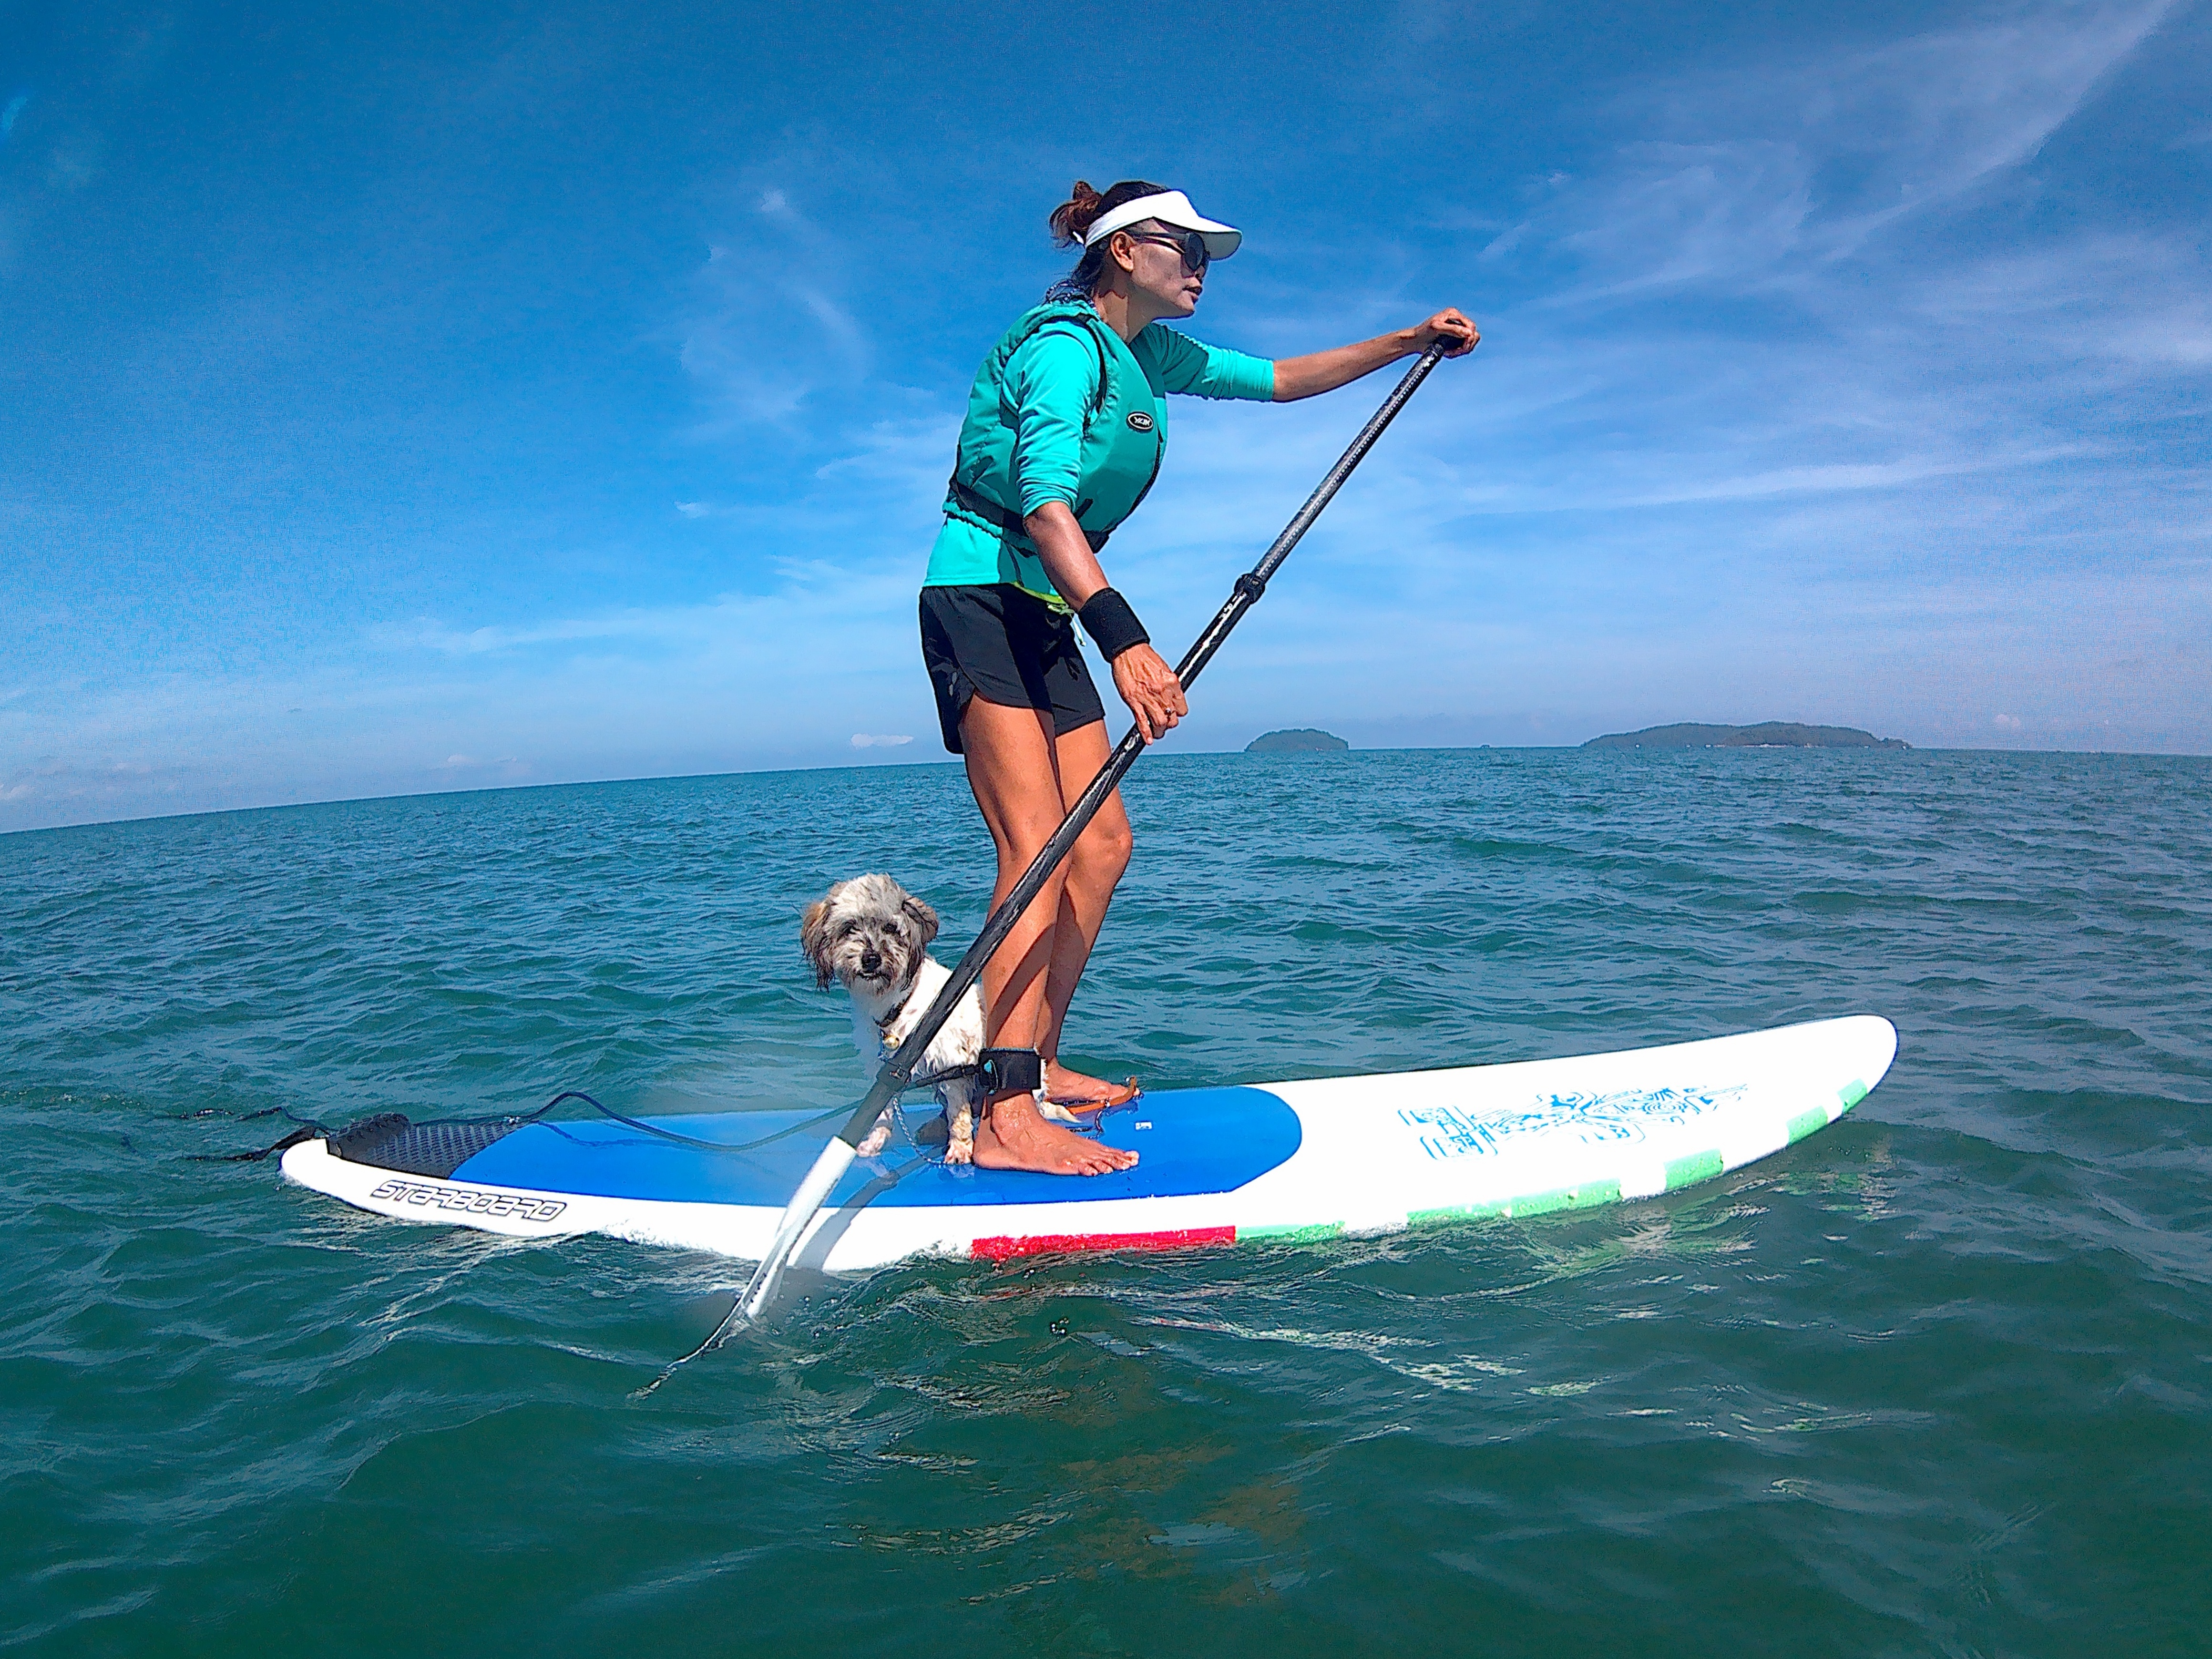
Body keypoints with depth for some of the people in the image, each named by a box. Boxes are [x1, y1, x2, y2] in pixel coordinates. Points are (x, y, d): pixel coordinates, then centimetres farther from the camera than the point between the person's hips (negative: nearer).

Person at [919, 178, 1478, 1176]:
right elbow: (1044, 498, -29)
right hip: (980, 600, -10)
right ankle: (1007, 1121, -22)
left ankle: (1037, 1068, 14)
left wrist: (1408, 343, 22)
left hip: (1046, 621, 10)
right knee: (1036, 846, -20)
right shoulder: (1065, 344, -13)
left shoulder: (1148, 356, 17)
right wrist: (1123, 637, -41)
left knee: (1101, 845, 5)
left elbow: (1279, 380, 28)